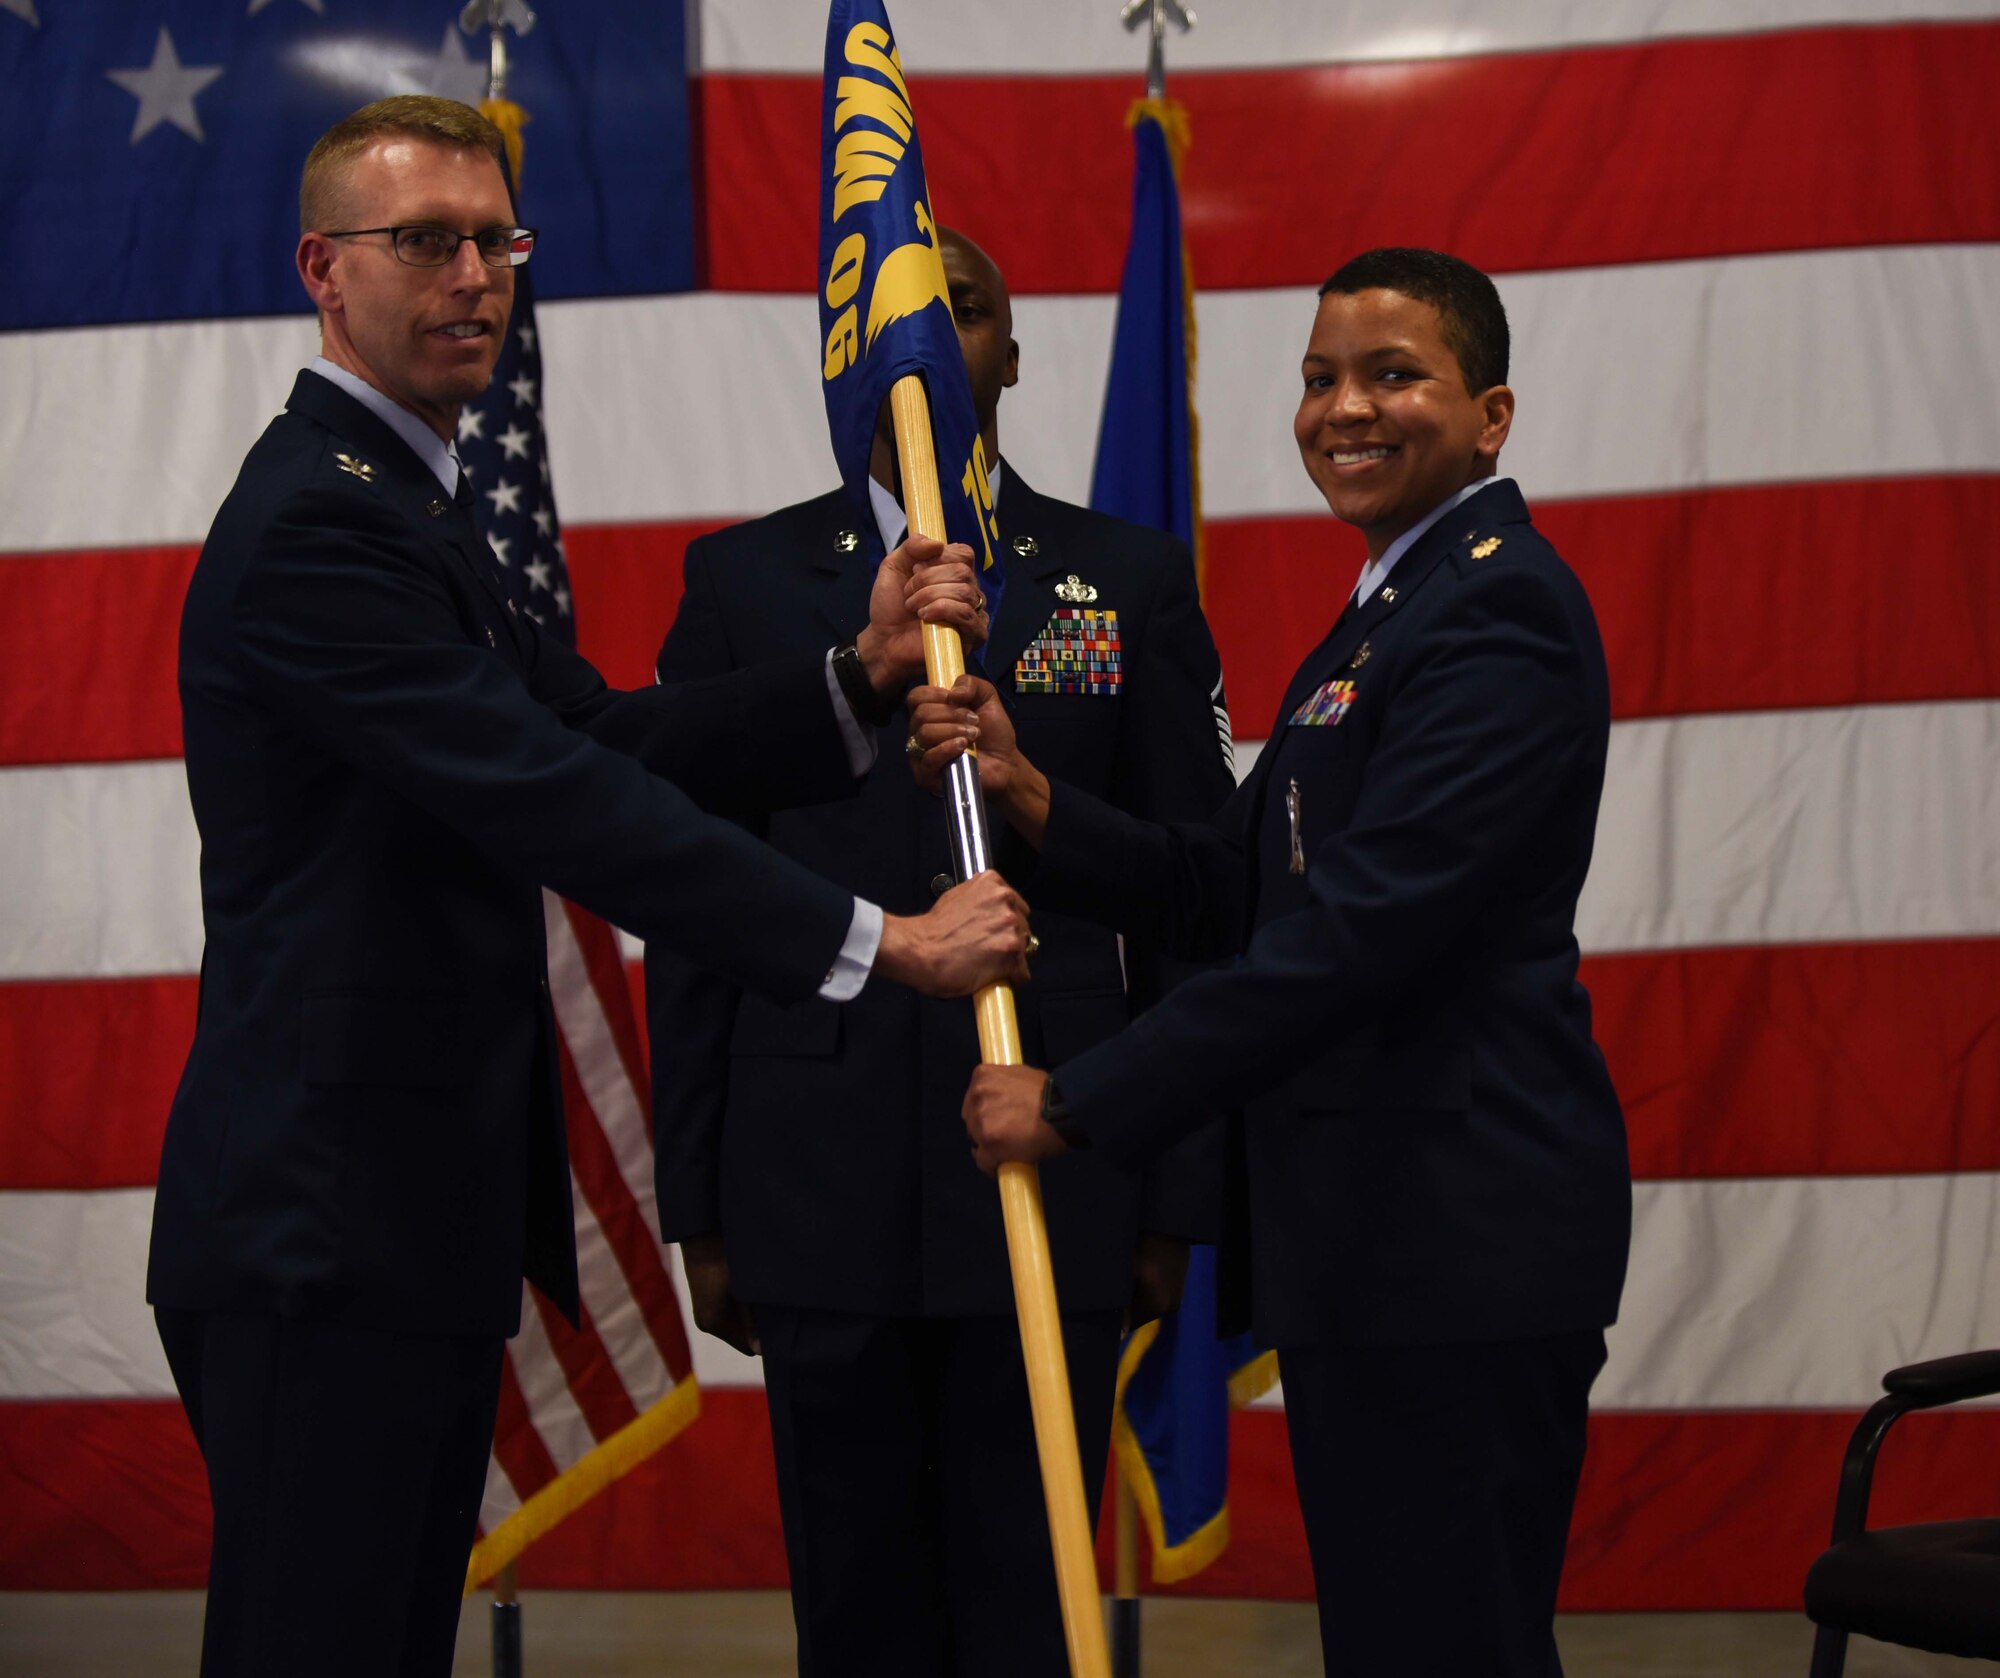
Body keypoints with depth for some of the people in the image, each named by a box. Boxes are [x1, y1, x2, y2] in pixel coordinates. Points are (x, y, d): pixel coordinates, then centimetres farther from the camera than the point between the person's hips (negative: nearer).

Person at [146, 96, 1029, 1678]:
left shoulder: (402, 507, 19)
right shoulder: (317, 523, -15)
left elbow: (609, 737, 11)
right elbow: (559, 804, -23)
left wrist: (860, 674, -4)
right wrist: (882, 940, -22)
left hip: (413, 1219, 11)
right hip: (325, 1235, -11)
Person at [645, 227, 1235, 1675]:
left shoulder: (1134, 582, 6)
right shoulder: (745, 581, 7)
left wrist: (1177, 1204, 2)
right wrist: (699, 1207, 3)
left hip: (1052, 1183, 0)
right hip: (819, 1190, 1)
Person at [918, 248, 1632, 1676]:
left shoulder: (1498, 609, -14)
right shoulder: (1388, 611, 19)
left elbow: (1360, 925, -23)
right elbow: (1231, 890, 14)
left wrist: (1080, 1102, -20)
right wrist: (1027, 795, -2)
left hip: (1462, 1230, -10)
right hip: (1364, 1229, 10)